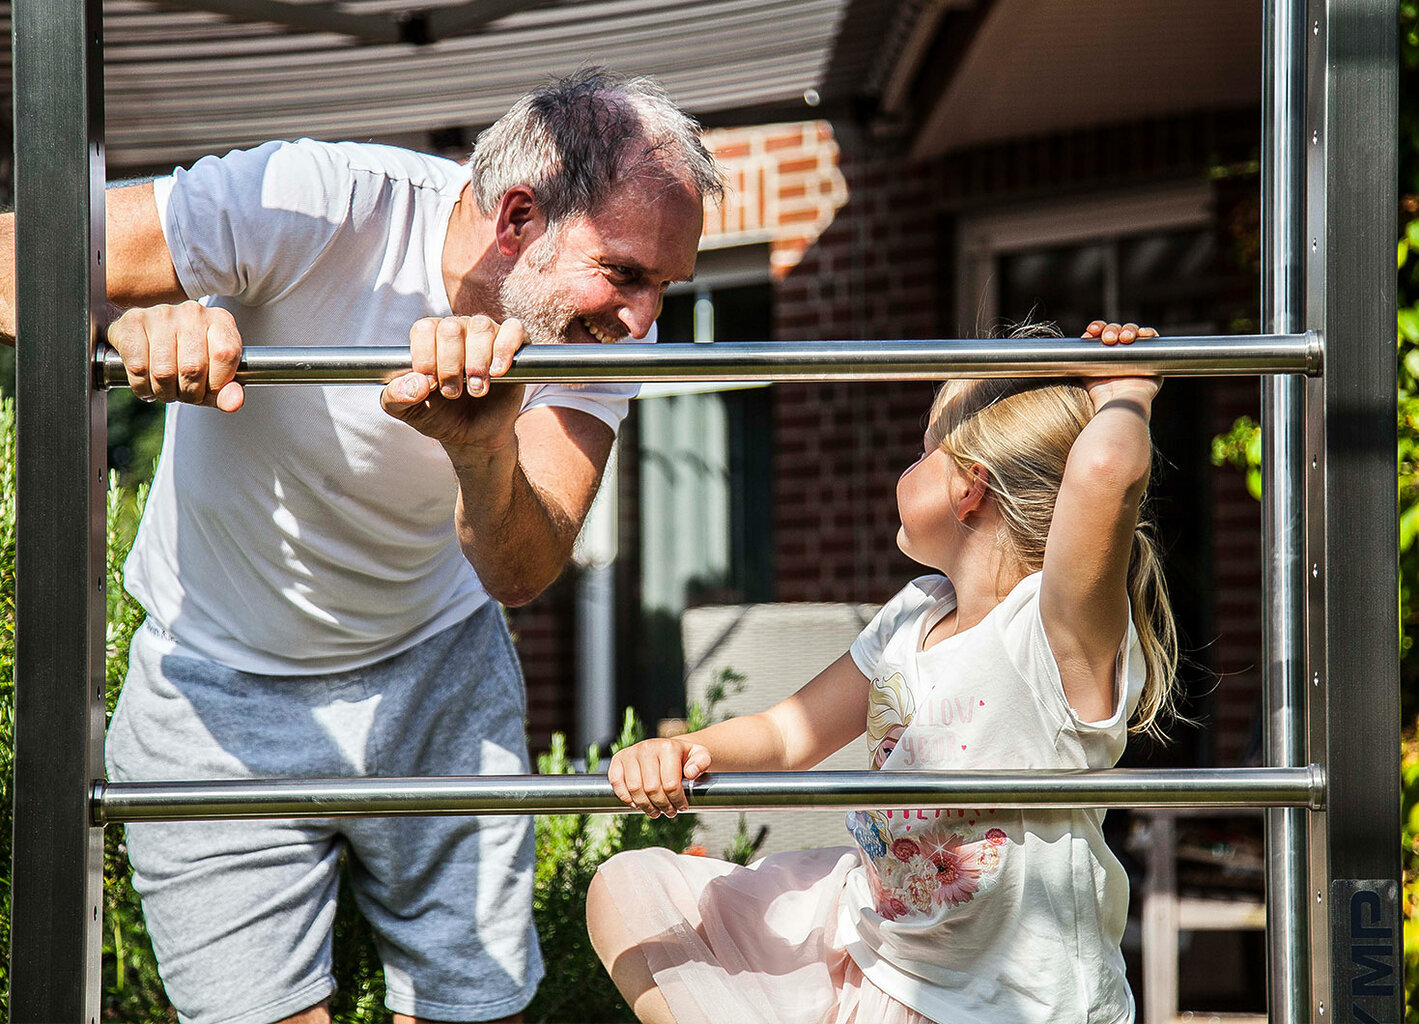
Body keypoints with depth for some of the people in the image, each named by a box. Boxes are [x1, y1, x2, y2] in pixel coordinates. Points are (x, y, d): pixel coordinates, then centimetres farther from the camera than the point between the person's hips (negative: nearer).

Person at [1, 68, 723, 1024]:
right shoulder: (308, 209, -28)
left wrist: (483, 452, -50)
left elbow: (521, 572, -28)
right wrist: (133, 324, -48)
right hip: (219, 689, -3)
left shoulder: (608, 335, -15)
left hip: (436, 675, 3)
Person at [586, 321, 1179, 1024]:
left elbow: (1105, 467, -46)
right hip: (865, 940, 8)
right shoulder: (917, 613, 3)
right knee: (628, 893, 9)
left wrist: (1123, 398, -23)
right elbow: (787, 735, 7)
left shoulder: (1064, 630, -25)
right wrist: (684, 752, -15)